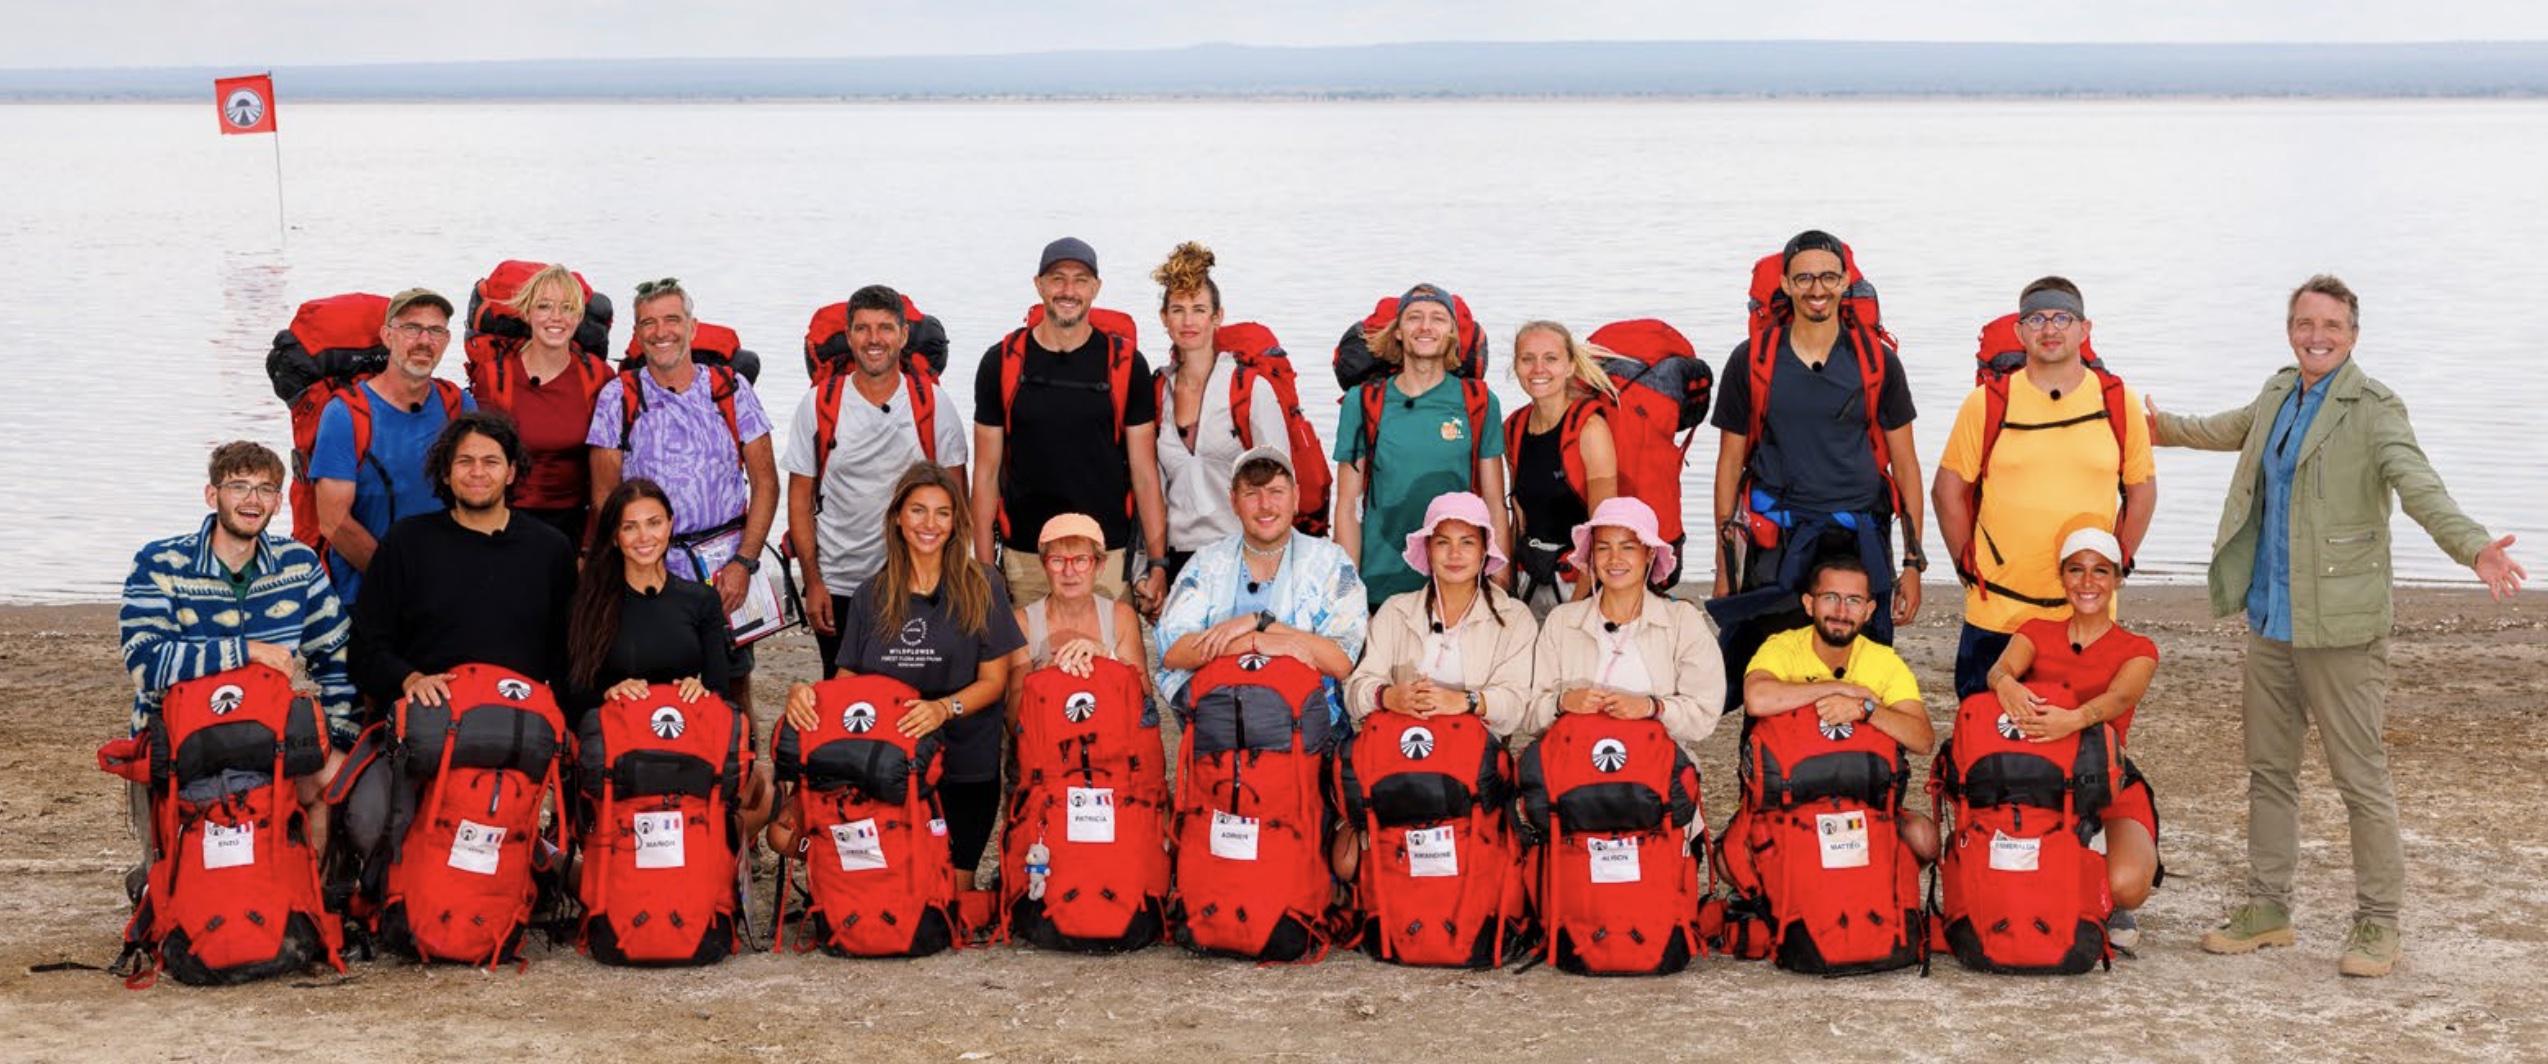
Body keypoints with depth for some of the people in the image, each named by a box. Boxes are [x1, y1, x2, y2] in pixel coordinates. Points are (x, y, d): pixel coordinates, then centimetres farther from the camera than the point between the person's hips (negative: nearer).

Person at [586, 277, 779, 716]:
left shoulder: (731, 389, 6)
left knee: (734, 680, 0)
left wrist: (744, 562, -6)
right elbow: (604, 493, 5)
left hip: (725, 565, 1)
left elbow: (765, 482, 5)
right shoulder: (618, 397, 4)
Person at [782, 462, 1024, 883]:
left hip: (964, 769, -2)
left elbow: (994, 680, -2)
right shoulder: (871, 595, 9)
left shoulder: (980, 587, -1)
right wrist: (809, 693, -14)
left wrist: (944, 708, -21)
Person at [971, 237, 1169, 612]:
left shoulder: (1125, 364, 4)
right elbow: (987, 473, 6)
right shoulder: (1002, 363, 5)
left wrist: (1158, 563, -3)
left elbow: (1145, 473, 5)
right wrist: (984, 569, 0)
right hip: (1024, 560, 0)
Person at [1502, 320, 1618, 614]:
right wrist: (1508, 585, 9)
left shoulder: (1590, 428, -11)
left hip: (1581, 581, -5)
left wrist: (1577, 602, -16)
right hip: (1529, 582, 5)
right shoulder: (1514, 428, 7)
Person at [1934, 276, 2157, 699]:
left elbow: (2142, 491, 14)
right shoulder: (1986, 403, 1)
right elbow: (1950, 490, 7)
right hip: (1996, 611, 0)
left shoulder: (2120, 405, 4)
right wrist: (1969, 568, 3)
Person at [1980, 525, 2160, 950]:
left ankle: (2110, 910, 7)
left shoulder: (2138, 650, 5)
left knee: (2126, 884, -32)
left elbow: (2119, 698, -19)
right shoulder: (2037, 633, 13)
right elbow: (1998, 669, -10)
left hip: (2110, 788, -2)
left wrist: (2075, 719, -44)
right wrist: (2007, 684, -39)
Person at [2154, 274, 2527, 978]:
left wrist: (2475, 547, -45)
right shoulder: (2280, 395, 11)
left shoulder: (2374, 410, -12)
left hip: (2339, 625, -7)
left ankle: (2377, 923, 8)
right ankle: (2267, 908, 25)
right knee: (2269, 769, 14)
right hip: (2270, 621, 7)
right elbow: (2231, 430, 34)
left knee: (2361, 777, -2)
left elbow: (2419, 486, -28)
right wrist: (2161, 428, 47)